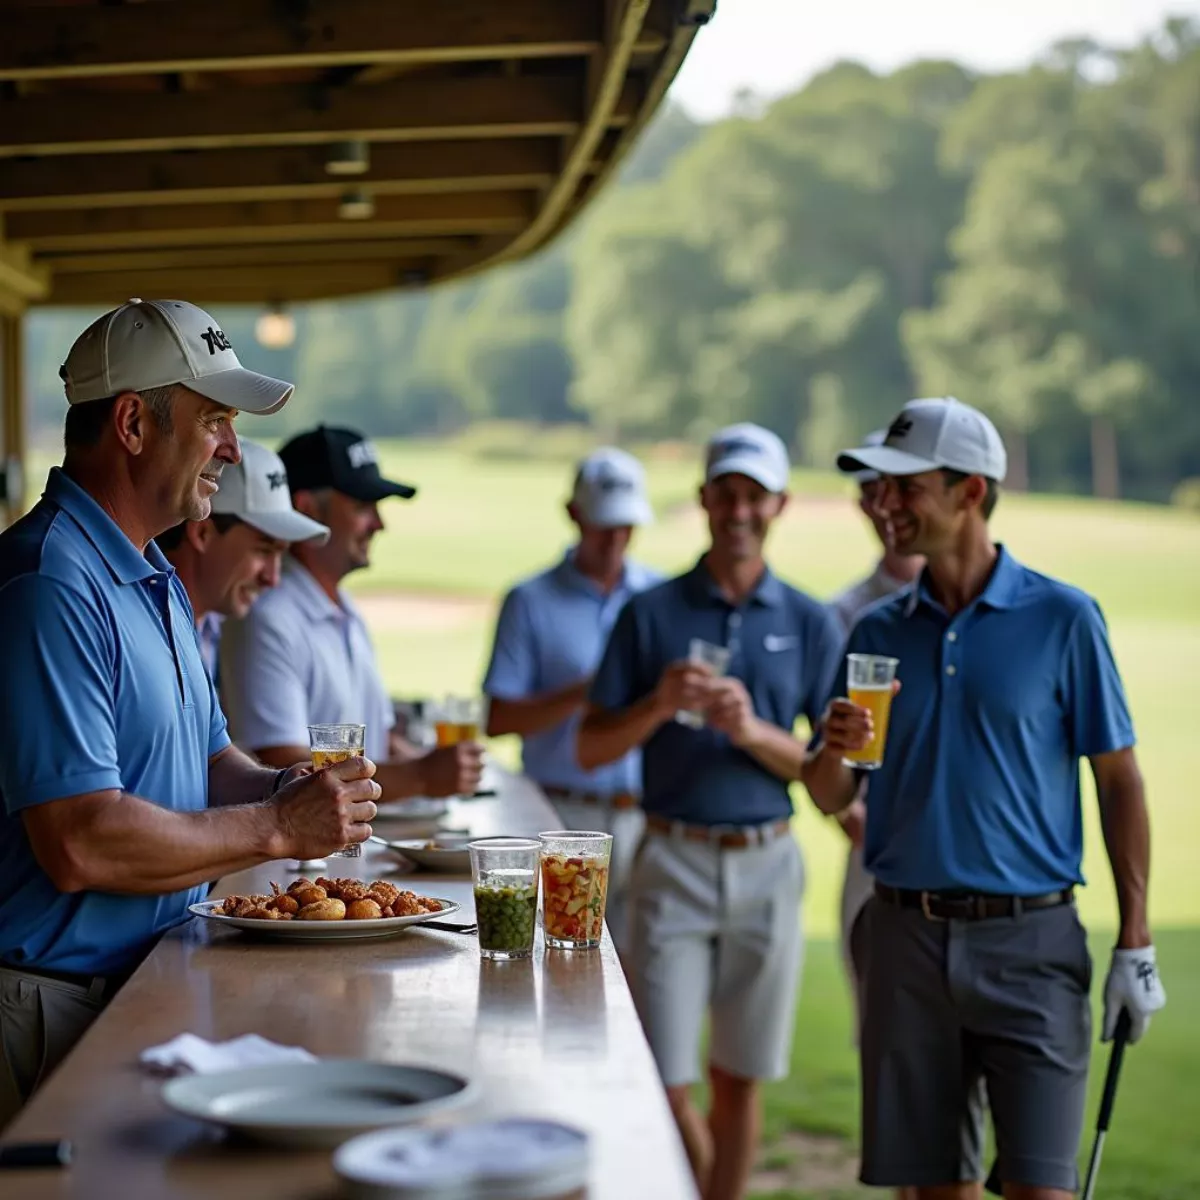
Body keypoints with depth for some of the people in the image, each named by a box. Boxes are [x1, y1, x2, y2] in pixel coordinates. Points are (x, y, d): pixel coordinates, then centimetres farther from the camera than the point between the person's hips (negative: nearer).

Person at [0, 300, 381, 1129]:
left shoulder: (156, 580, 15)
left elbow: (207, 759, 23)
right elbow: (80, 844, -25)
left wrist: (290, 789, 1)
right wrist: (276, 828, -16)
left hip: (153, 982, 9)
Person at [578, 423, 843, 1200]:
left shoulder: (810, 624, 6)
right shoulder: (651, 614, 4)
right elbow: (592, 749, 3)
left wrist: (754, 733, -15)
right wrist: (659, 704, -15)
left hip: (767, 865, 1)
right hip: (674, 859, -1)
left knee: (738, 1080, 8)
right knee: (666, 1084, -4)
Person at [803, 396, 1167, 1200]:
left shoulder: (1063, 618, -3)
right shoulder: (880, 632, 8)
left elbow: (1119, 780, -1)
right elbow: (830, 799, 10)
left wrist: (1136, 944, -6)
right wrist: (832, 750, -13)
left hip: (1031, 937, -3)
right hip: (908, 937, 4)